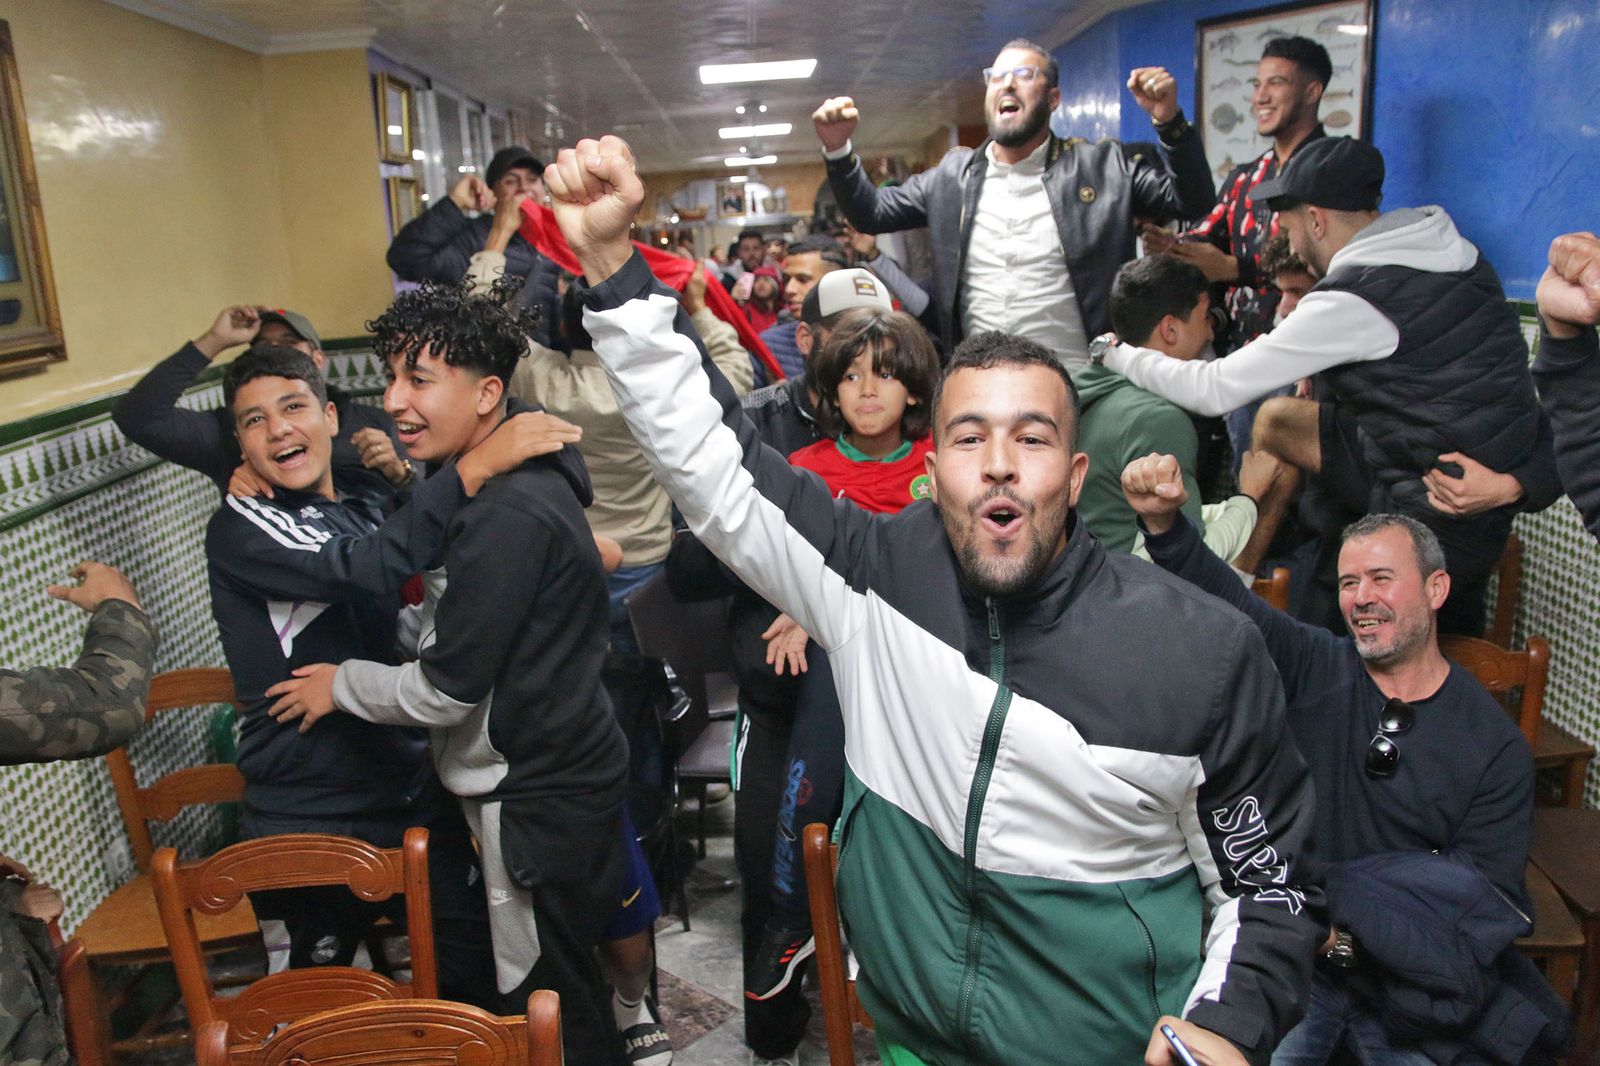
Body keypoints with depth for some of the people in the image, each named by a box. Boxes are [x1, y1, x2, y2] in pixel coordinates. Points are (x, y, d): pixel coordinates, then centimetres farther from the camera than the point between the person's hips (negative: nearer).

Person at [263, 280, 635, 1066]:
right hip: (569, 765, 10)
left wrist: (342, 683, -7)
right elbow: (456, 628, 19)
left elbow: (447, 688, -23)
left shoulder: (506, 515, -27)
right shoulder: (516, 479, 6)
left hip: (536, 791, -10)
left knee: (546, 1000, 7)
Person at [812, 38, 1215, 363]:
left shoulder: (1100, 167, 3)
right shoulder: (954, 174, 11)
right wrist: (837, 148, -3)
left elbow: (1193, 202, 4)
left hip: (1081, 383, -2)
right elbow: (873, 213, 13)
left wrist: (1169, 120, -11)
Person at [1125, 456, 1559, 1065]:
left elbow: (1487, 902, -7)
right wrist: (1164, 521, -37)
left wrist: (1352, 936, -19)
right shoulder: (1316, 669, -4)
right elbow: (1219, 597, -18)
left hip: (1408, 976, 0)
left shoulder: (1497, 745, -5)